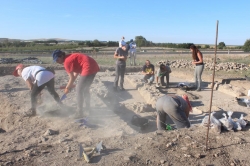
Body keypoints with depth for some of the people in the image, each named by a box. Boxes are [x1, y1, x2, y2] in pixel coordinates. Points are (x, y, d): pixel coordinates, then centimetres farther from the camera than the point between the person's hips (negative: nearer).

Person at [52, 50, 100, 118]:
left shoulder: (66, 62, -8)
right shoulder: (70, 57, 20)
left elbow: (72, 78, -4)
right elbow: (76, 72, 22)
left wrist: (67, 88, 9)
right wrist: (70, 85, 23)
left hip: (89, 68, -10)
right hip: (94, 66, 10)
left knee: (79, 89, -2)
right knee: (85, 89, 19)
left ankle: (79, 112, 4)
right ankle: (88, 110, 28)